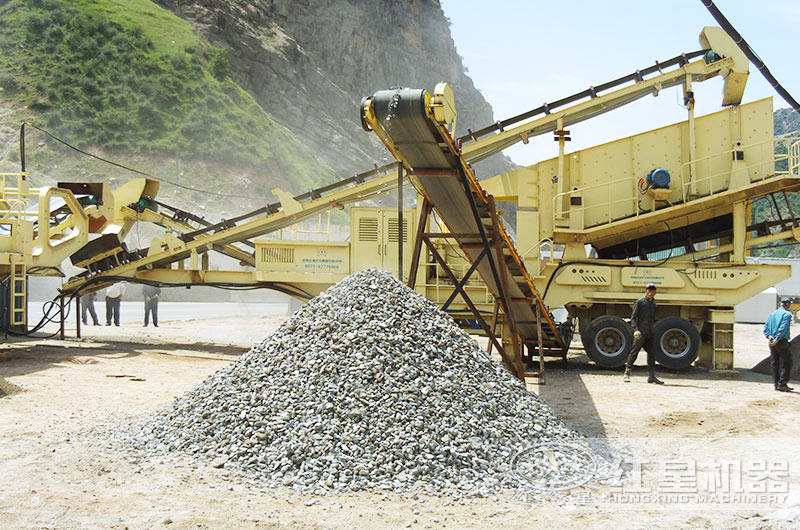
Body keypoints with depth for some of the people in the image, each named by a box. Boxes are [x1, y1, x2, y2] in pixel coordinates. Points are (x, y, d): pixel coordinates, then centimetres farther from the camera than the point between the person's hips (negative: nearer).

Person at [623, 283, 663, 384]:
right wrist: (636, 329, -18)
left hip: (649, 334, 6)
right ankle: (627, 374, 0)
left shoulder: (653, 304, 18)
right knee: (633, 353, -5)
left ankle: (651, 376, 8)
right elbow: (633, 317, -6)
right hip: (640, 333, -6)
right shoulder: (640, 302, -1)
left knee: (652, 354, 4)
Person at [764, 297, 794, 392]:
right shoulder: (787, 314, -8)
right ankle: (782, 384, -6)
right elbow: (783, 329, -18)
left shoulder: (772, 314, 14)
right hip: (782, 342, -7)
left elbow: (766, 328, 9)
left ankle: (776, 384, 10)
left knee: (774, 363, 9)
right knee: (787, 363, 0)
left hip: (772, 342, 7)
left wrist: (769, 336, -3)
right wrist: (777, 339, -19)